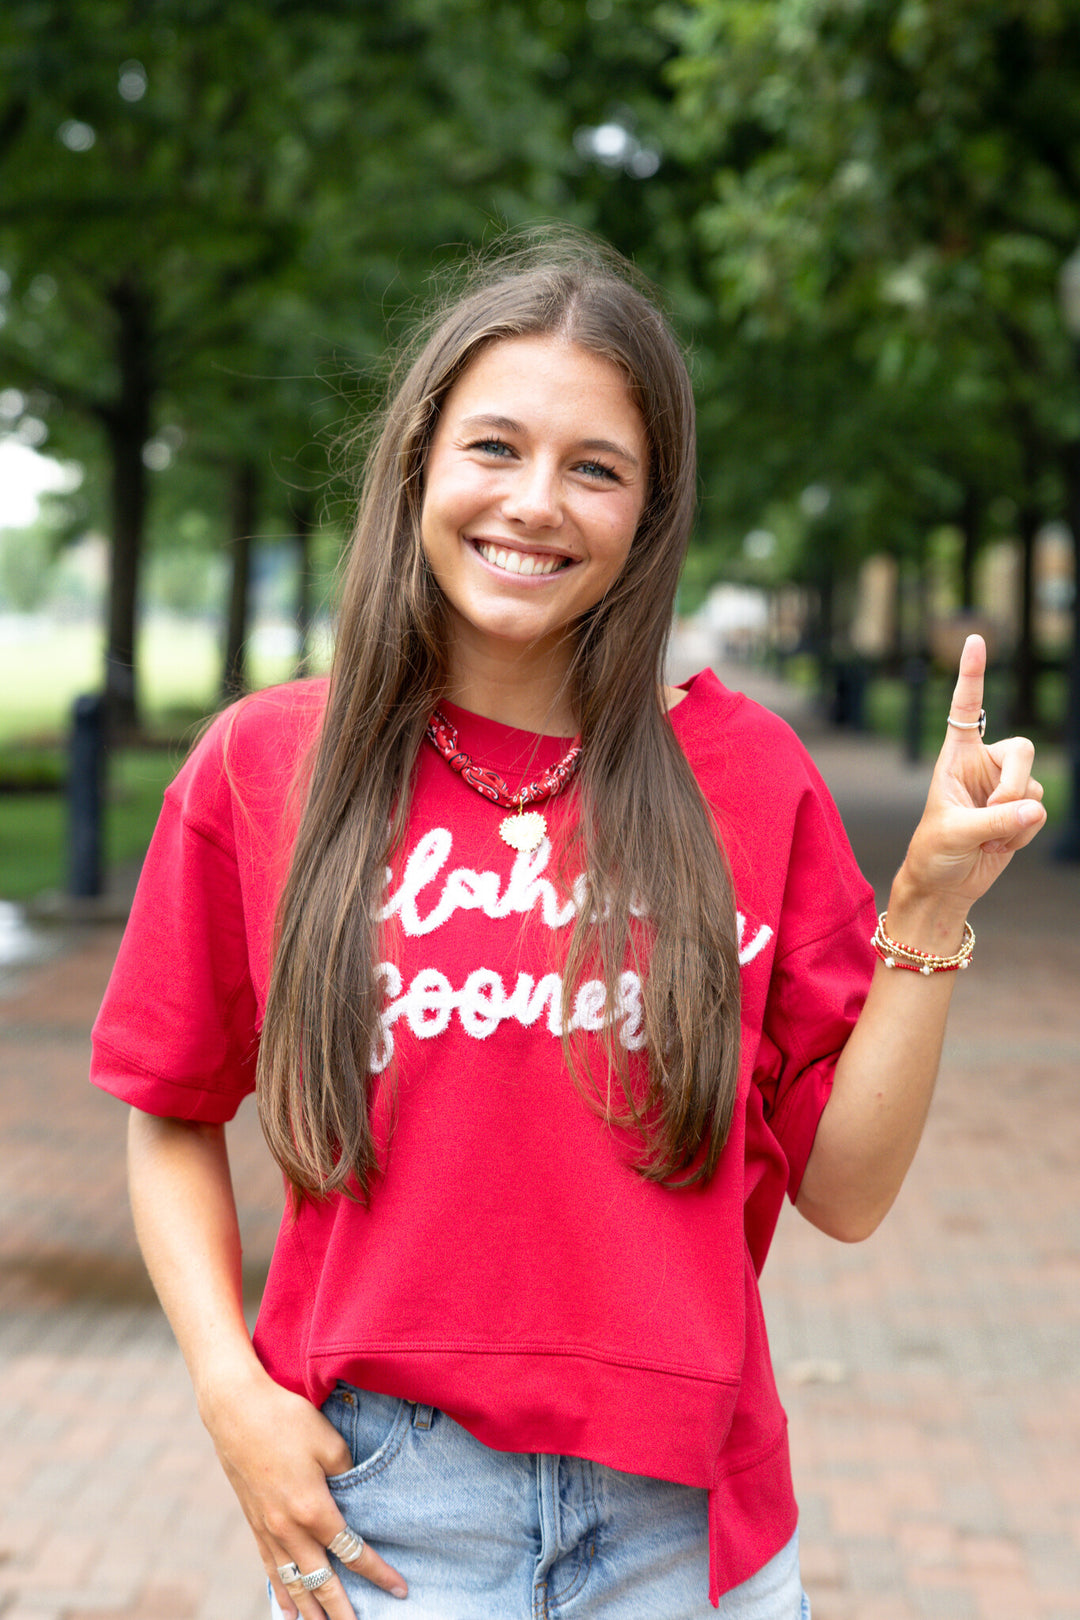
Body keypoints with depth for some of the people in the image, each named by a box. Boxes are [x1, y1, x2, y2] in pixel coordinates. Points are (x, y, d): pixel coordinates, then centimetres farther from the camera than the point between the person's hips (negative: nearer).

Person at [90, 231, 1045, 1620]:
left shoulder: (743, 773, -1)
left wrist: (933, 905, -10)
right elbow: (174, 1118, 7)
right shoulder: (261, 767, -3)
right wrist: (233, 1393, -5)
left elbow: (843, 1190, -1)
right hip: (380, 1503, 0)